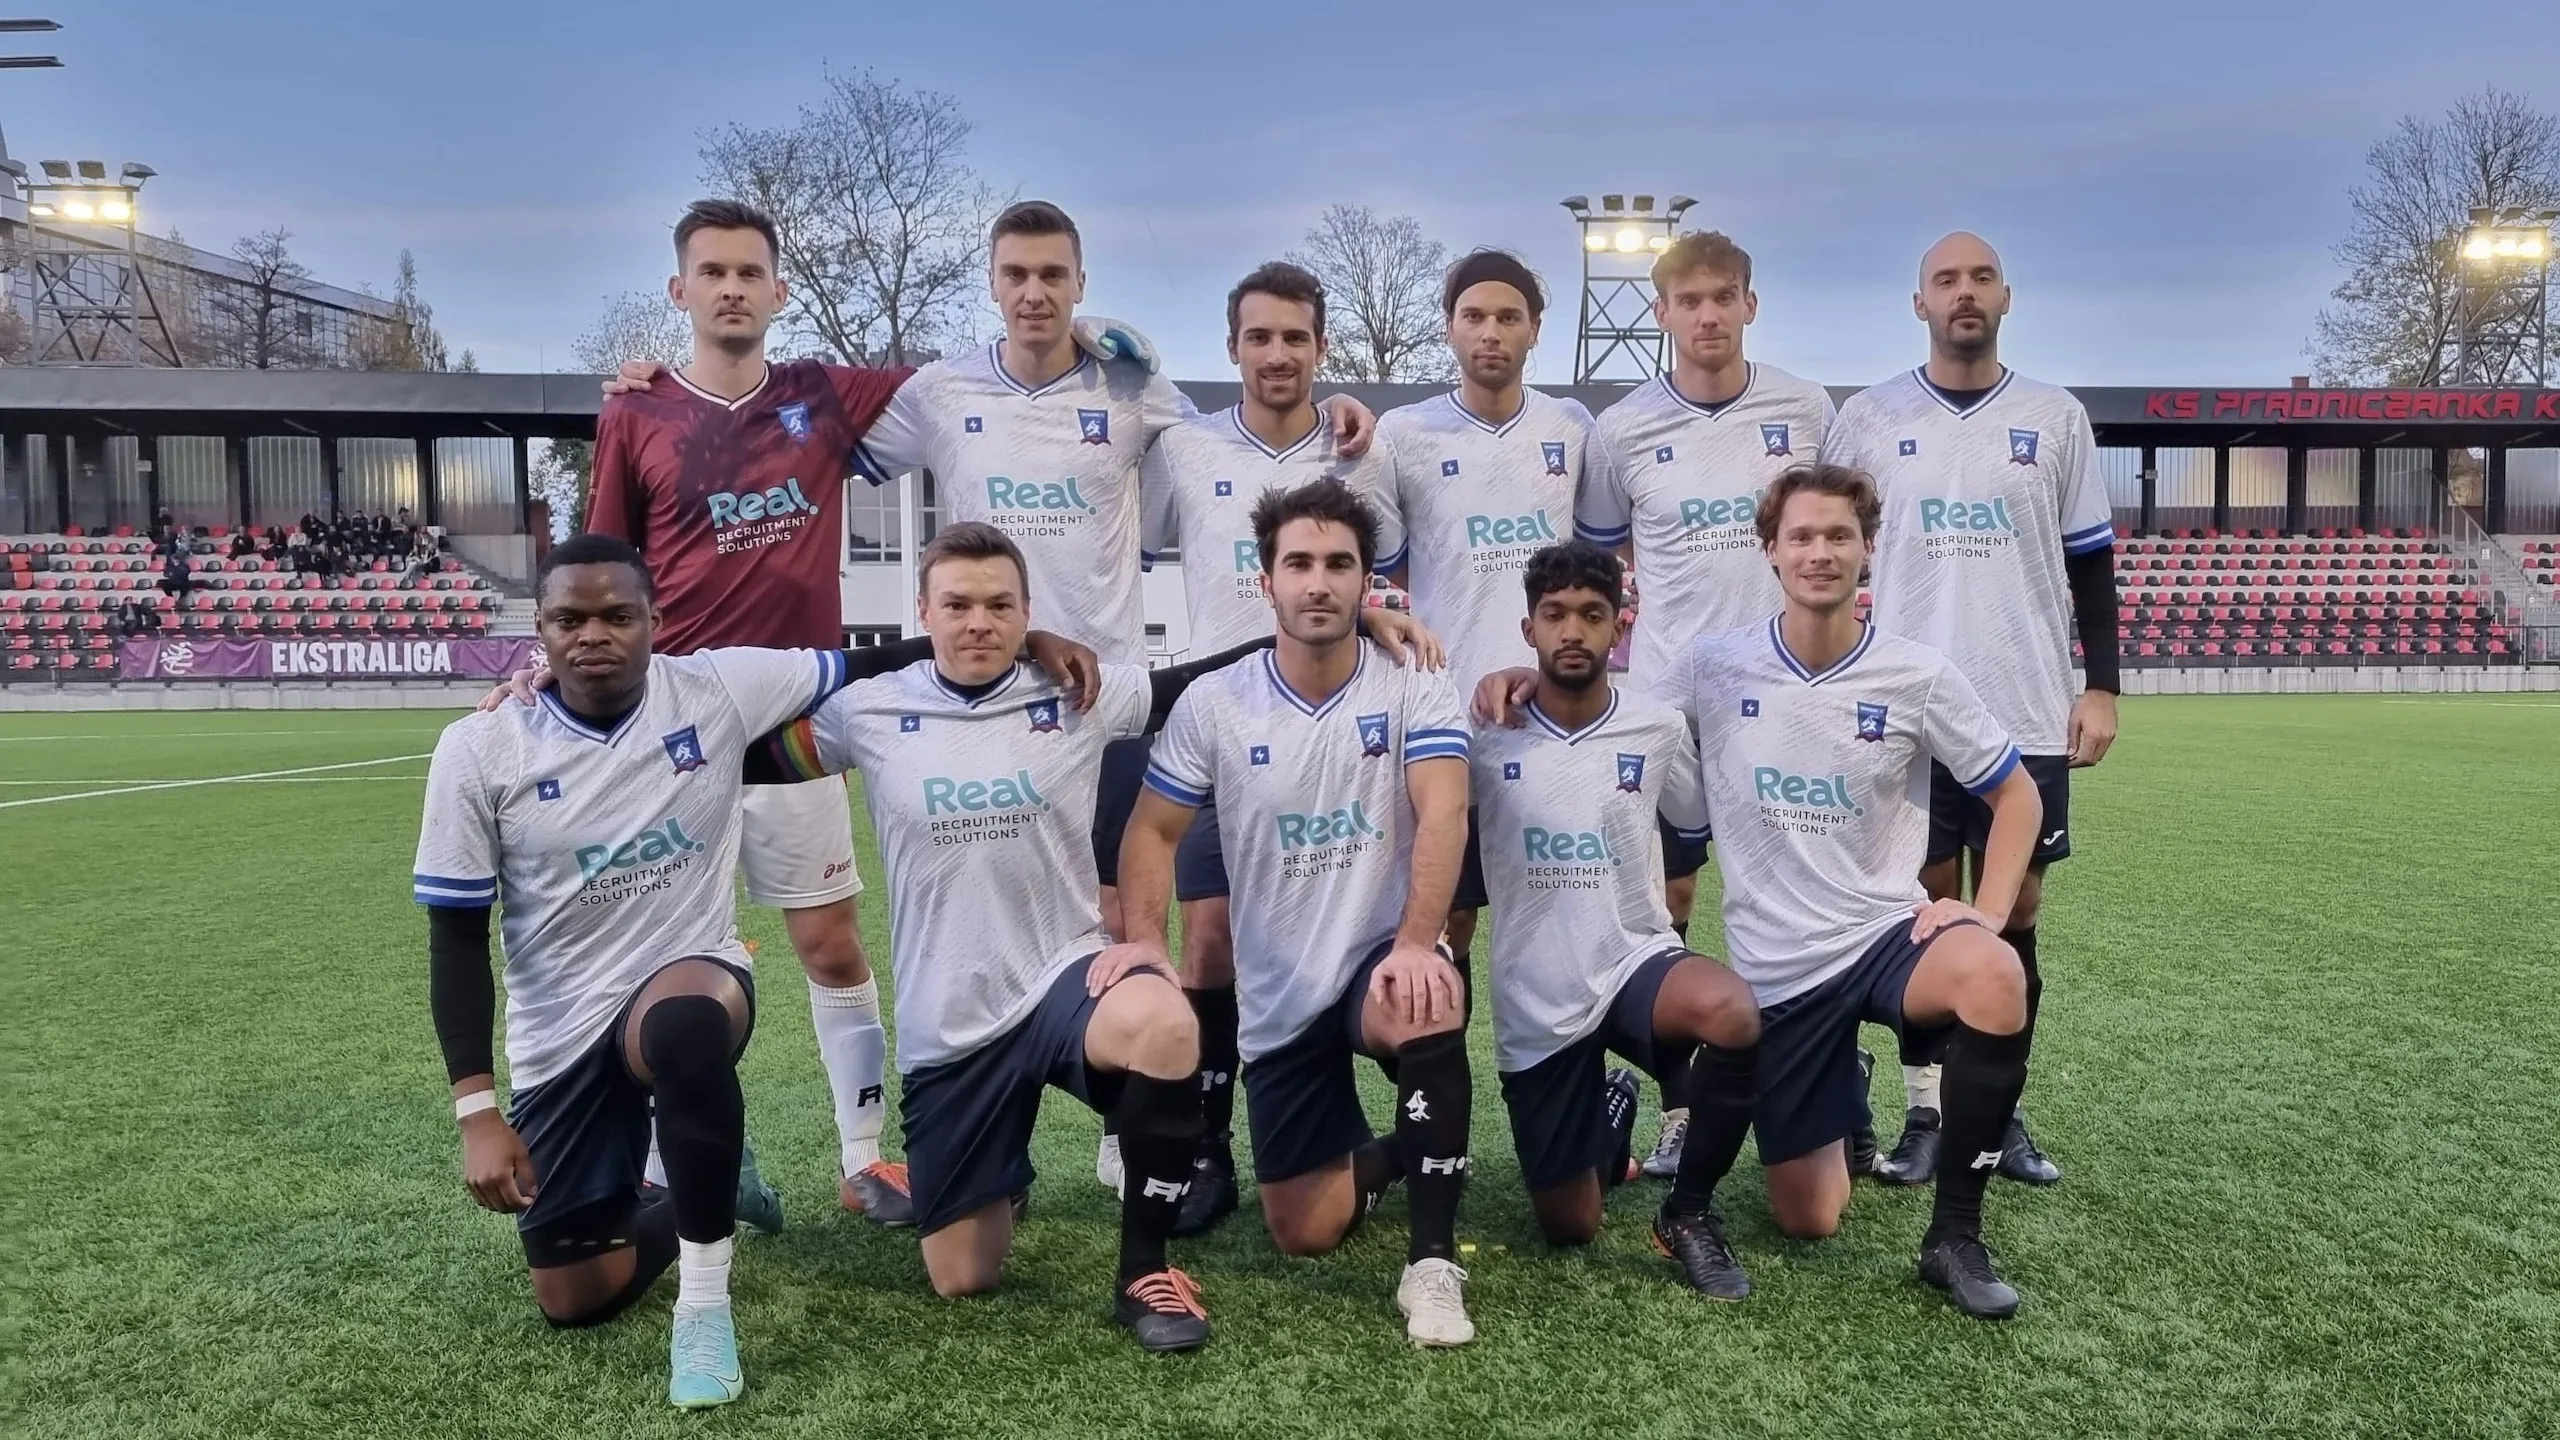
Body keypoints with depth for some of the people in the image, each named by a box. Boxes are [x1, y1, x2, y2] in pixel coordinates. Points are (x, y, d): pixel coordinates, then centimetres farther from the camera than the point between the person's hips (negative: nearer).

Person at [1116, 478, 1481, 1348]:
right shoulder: (1212, 704, -4)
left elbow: (1442, 816, -22)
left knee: (1429, 1010, -40)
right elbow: (1153, 830, 2)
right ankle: (1380, 1160, 41)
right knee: (1303, 1235, 5)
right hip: (1277, 995, 2)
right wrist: (1143, 937, -15)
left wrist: (1416, 944, -36)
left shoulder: (1414, 691, -9)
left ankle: (1432, 1264, -22)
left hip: (1384, 956, -2)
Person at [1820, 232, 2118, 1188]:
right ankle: (1924, 1111, 15)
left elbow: (2090, 562, 10)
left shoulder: (2056, 418, 7)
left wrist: (2101, 686, 2)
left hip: (2028, 713, 1)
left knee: (2015, 911, 6)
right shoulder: (1869, 419, 4)